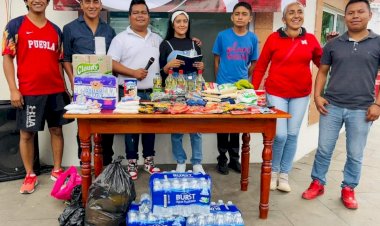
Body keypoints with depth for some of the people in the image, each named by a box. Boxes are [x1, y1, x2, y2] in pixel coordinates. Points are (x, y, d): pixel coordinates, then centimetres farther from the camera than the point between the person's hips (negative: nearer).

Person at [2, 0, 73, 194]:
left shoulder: (55, 29, 12)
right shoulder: (15, 25, 1)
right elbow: (7, 58, -2)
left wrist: (64, 87, 11)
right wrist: (13, 89, -9)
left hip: (56, 90, 3)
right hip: (28, 91, -3)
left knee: (56, 129, 9)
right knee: (26, 133, 5)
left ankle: (57, 170, 23)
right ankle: (30, 175, 19)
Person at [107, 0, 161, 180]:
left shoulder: (157, 39, 13)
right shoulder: (121, 38, -2)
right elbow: (112, 63, -9)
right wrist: (133, 73, -17)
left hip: (152, 92, 4)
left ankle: (149, 161, 23)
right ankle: (132, 163, 16)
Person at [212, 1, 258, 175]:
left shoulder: (252, 38, 3)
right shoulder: (223, 35, -3)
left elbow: (253, 63, 11)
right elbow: (216, 60, 4)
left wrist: (243, 79, 7)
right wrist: (220, 81, 5)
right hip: (223, 87, -2)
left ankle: (234, 158, 24)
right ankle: (222, 159, 18)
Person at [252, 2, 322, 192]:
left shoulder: (311, 39, 3)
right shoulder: (274, 38, -3)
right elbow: (260, 66, 0)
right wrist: (253, 90, -2)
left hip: (301, 94, 3)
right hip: (276, 93, -3)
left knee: (292, 135, 8)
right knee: (280, 135, -7)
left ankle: (284, 174, 24)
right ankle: (273, 171, 19)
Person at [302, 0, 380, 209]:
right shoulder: (333, 44, 6)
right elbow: (322, 71, 11)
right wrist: (317, 95, -1)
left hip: (361, 109, -1)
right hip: (332, 106, 1)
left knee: (355, 154, 9)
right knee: (324, 149, 8)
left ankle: (348, 189, 27)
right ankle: (317, 183, 25)